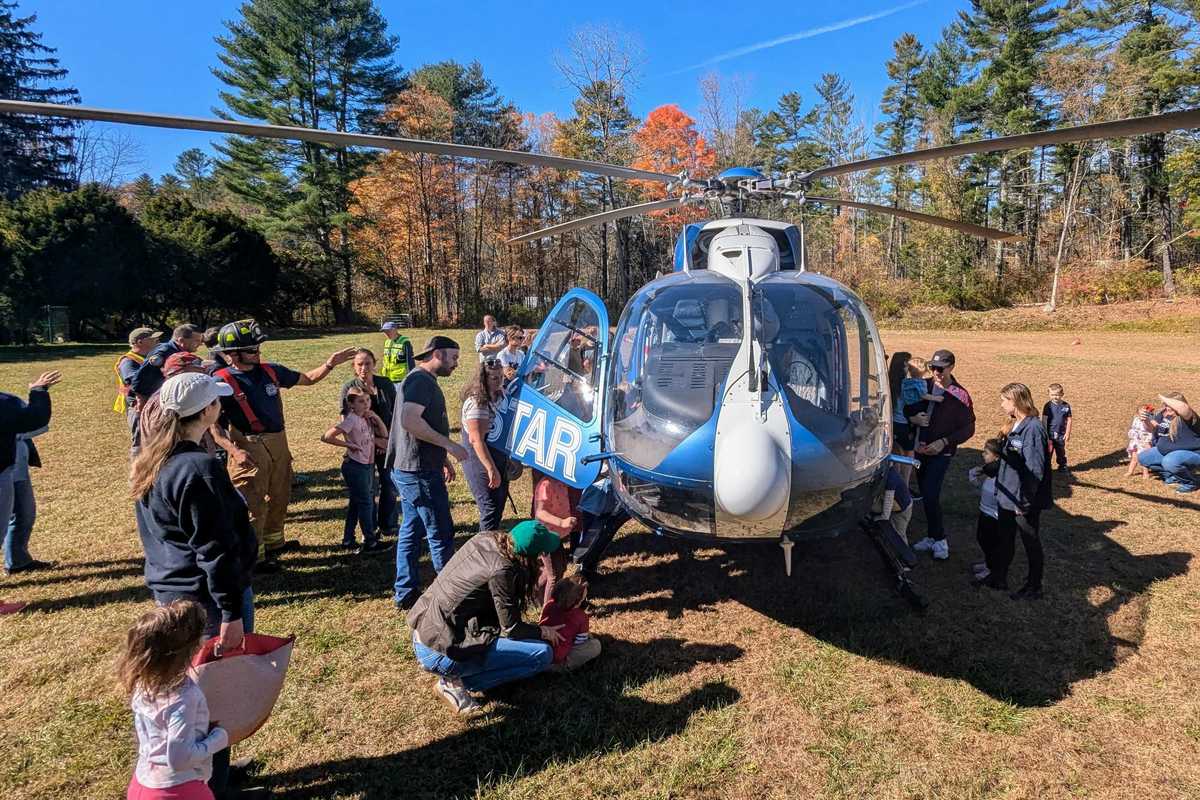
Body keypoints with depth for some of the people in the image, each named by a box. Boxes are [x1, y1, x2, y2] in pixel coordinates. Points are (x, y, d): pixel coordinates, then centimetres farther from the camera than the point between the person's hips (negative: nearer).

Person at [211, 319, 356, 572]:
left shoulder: (270, 371, 4)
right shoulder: (222, 381, -13)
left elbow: (308, 379, 13)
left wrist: (330, 364, -2)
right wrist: (233, 451, -23)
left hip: (278, 443, 7)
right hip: (249, 449, -7)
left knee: (279, 497, 20)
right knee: (253, 505, 2)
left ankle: (273, 541, 41)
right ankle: (253, 556, 18)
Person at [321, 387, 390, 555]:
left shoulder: (367, 418, 6)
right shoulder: (352, 419, -17)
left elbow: (384, 435, 7)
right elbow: (327, 437, -23)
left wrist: (376, 418, -4)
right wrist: (348, 444, -19)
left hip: (367, 465, 8)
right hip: (355, 466, -8)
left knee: (356, 503, 16)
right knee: (366, 503, -2)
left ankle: (348, 539, 27)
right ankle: (370, 543, 6)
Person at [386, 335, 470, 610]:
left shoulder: (424, 381, 17)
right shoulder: (421, 380, -15)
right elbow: (409, 420, -28)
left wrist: (442, 459, 23)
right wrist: (449, 445, -23)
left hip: (409, 470, 11)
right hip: (419, 471, -11)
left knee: (411, 531, 15)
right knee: (441, 534, -1)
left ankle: (405, 595, 24)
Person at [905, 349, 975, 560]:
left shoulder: (960, 395, -10)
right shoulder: (924, 386, 3)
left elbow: (968, 429, -8)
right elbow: (907, 408, 13)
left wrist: (944, 442, -19)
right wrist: (913, 418, -10)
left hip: (941, 453, -5)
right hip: (920, 449, 5)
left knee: (931, 495, -14)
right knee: (926, 495, 12)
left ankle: (940, 540, 1)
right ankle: (932, 537, 24)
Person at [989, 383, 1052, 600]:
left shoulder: (1033, 428, -21)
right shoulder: (1014, 425, 8)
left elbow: (1035, 469, -23)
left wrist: (1025, 500, -22)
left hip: (1025, 502, -9)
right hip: (1007, 497, 9)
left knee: (1031, 544, 8)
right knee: (1003, 540, 19)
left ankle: (1034, 587, 23)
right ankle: (998, 577, 33)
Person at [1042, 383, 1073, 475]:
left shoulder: (1066, 406, -3)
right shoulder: (1048, 406, -8)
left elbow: (1069, 420, 3)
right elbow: (1044, 420, -8)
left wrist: (1067, 433, -1)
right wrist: (1044, 433, -11)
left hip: (1061, 434, 2)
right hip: (1049, 434, -2)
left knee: (1061, 452, 16)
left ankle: (1062, 466, 31)